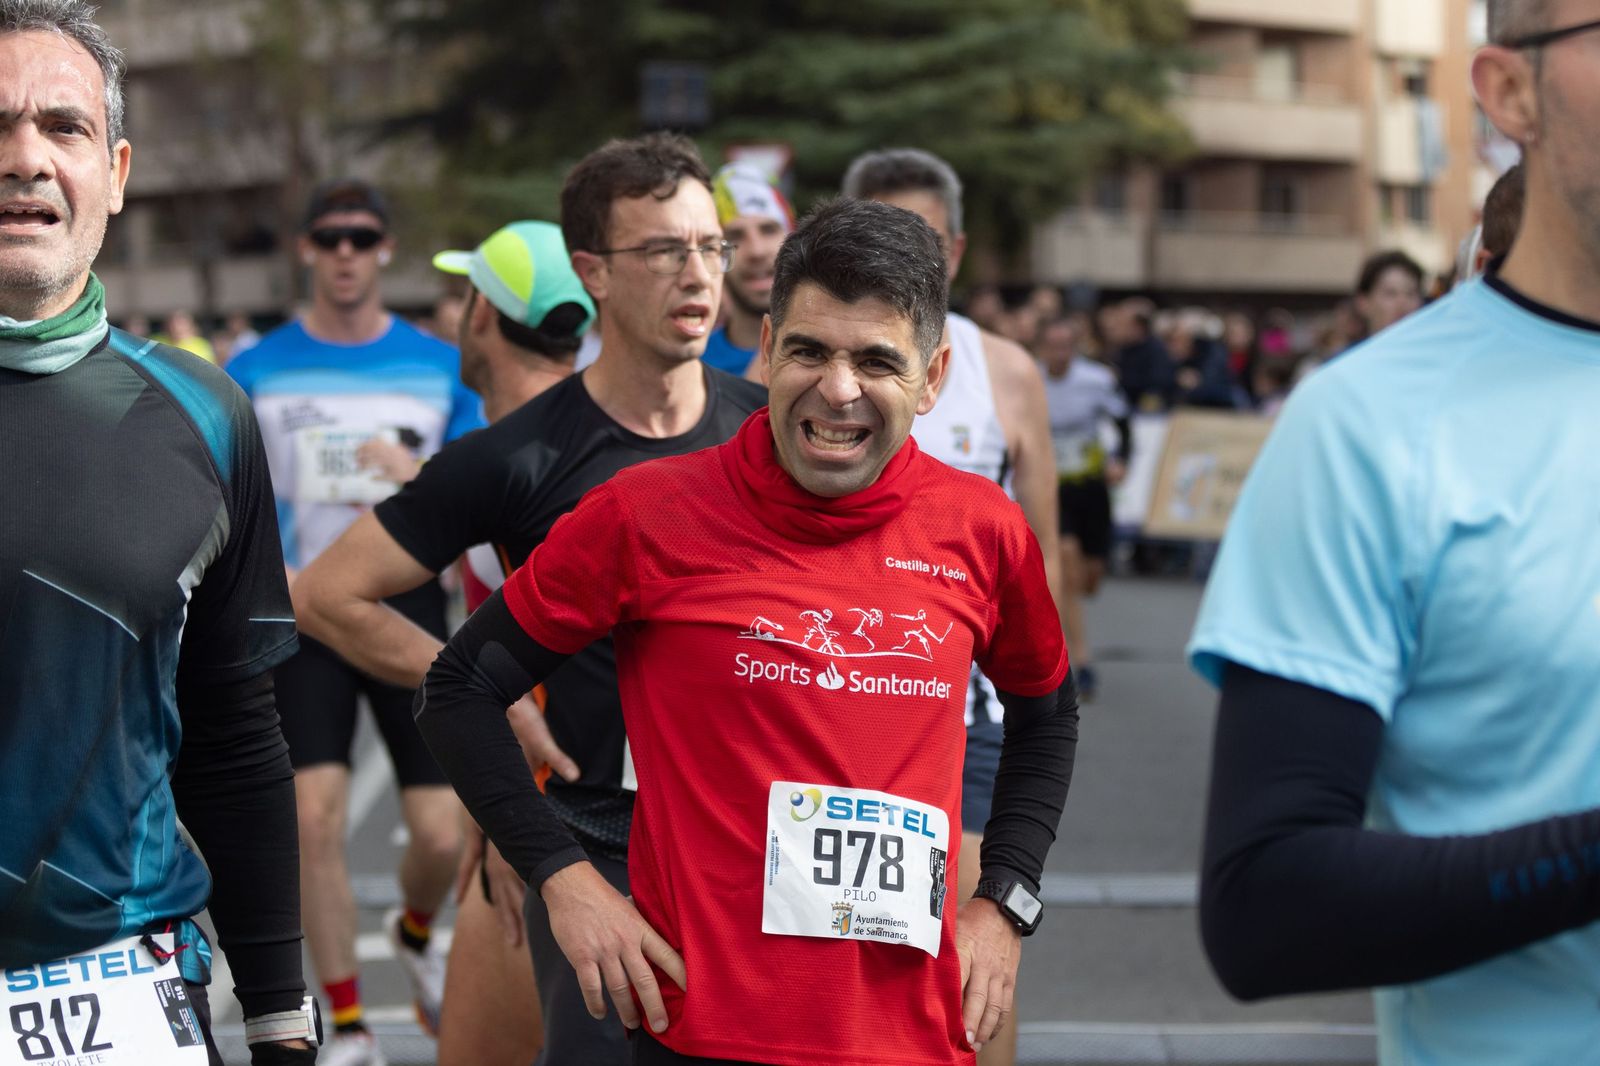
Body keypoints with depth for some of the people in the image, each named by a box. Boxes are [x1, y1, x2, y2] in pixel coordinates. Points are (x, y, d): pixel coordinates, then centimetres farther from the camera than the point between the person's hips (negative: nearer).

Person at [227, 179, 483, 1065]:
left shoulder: (441, 367, 4)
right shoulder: (256, 371, 3)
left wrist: (422, 477, -15)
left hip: (408, 604, 1)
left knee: (443, 834, -2)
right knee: (314, 815, -13)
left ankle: (416, 933, 35)